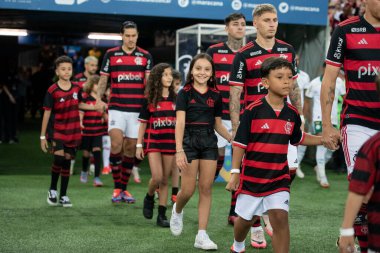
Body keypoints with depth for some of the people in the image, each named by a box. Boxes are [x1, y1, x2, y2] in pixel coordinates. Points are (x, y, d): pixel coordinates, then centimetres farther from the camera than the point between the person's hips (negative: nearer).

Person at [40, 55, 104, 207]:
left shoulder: (76, 88, 1)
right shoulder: (52, 91, -11)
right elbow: (47, 113, -7)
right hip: (56, 130, -4)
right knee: (59, 158, -20)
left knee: (67, 161, 7)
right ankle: (52, 189, 0)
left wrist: (94, 107, 5)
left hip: (72, 131, 4)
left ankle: (63, 195, 16)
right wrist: (43, 136, -5)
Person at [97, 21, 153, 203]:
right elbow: (103, 80, 8)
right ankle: (116, 188, -3)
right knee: (116, 144, -16)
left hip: (137, 109, 2)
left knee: (130, 148, 6)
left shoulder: (145, 56, 7)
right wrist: (99, 98, -4)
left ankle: (124, 188, 19)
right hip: (116, 108, -1)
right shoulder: (111, 54, 5)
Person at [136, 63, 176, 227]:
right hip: (153, 141, -2)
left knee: (165, 180, 4)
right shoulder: (150, 99, -2)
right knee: (157, 177, -13)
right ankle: (149, 198, 18)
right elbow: (143, 123, 2)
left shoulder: (175, 99, 5)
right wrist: (139, 145, -1)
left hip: (170, 142, 3)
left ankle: (162, 215, 9)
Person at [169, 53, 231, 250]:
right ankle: (177, 211, 31)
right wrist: (179, 149, -22)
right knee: (188, 190, -4)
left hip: (209, 142, 3)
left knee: (206, 189, 0)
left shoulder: (215, 96, 7)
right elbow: (180, 122, -12)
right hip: (189, 140, -3)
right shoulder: (185, 93, -4)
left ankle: (202, 236, 3)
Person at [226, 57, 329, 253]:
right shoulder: (253, 110, -14)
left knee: (280, 218, -13)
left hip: (279, 178, 2)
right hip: (251, 176, -2)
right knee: (245, 218, 16)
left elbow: (298, 139, 18)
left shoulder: (292, 113, -1)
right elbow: (240, 143, -10)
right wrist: (235, 173, -12)